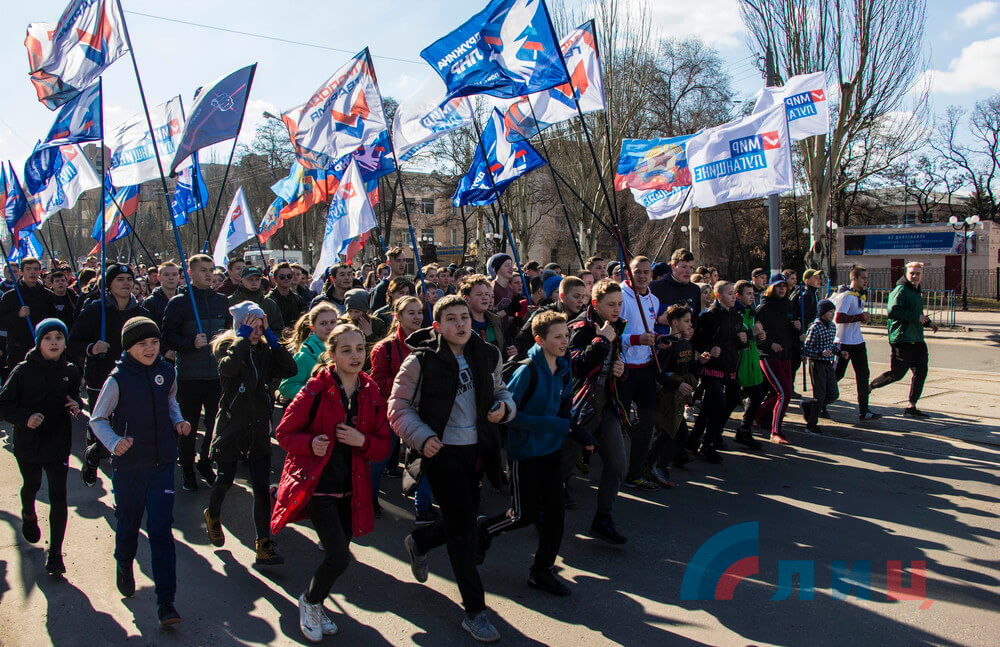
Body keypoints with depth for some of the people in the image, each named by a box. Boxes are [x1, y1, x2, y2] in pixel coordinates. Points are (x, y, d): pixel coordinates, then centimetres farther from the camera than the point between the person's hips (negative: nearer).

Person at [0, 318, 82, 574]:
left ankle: (55, 553, 2)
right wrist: (25, 418, -23)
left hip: (59, 444, 0)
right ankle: (28, 515, 58)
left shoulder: (70, 371, -2)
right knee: (31, 486, 22)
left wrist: (76, 404, -6)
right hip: (28, 444, 0)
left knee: (58, 495, -6)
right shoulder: (23, 371, -11)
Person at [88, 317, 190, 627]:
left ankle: (166, 601, 2)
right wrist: (114, 441, -24)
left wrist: (177, 420, -1)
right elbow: (97, 419, -5)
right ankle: (124, 567, 48)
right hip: (128, 464, -1)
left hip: (162, 462, 2)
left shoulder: (167, 372, -2)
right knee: (128, 524, 15)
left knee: (161, 529, -2)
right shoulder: (118, 379, -12)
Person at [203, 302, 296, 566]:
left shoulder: (264, 350, 5)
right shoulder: (226, 346, -5)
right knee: (225, 480, 12)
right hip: (231, 428, -2)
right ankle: (213, 516, 44)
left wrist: (270, 337, -12)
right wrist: (243, 337, -22)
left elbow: (290, 369, -12)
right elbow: (228, 368, -29)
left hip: (259, 429, 3)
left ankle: (264, 545, 4)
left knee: (262, 487, -2)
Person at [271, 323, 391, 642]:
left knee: (337, 555, 12)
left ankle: (315, 603, 42)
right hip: (317, 484, -5)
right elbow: (284, 433, -5)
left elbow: (384, 446, 4)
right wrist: (311, 444, -24)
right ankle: (309, 602, 18)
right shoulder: (316, 390, -12)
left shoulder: (372, 394, 1)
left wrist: (362, 441, -16)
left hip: (351, 488, 5)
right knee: (339, 557, -13)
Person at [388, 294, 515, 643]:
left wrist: (504, 406, -6)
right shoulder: (421, 361, -12)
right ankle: (475, 611, 9)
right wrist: (422, 437, -23)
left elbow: (500, 390, 17)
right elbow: (399, 405, -9)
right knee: (464, 529, -4)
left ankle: (418, 541, 51)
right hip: (442, 452, -6)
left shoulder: (488, 355, 3)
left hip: (477, 450, 6)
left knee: (462, 520, 18)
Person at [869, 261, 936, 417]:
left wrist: (928, 322, 16)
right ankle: (869, 386, 17)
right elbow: (893, 311, -23)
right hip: (902, 339, -9)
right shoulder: (901, 290, -9)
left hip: (917, 340, 9)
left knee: (921, 372, 4)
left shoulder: (917, 292, 20)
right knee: (897, 374, -6)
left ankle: (912, 407, 11)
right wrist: (916, 317, -20)